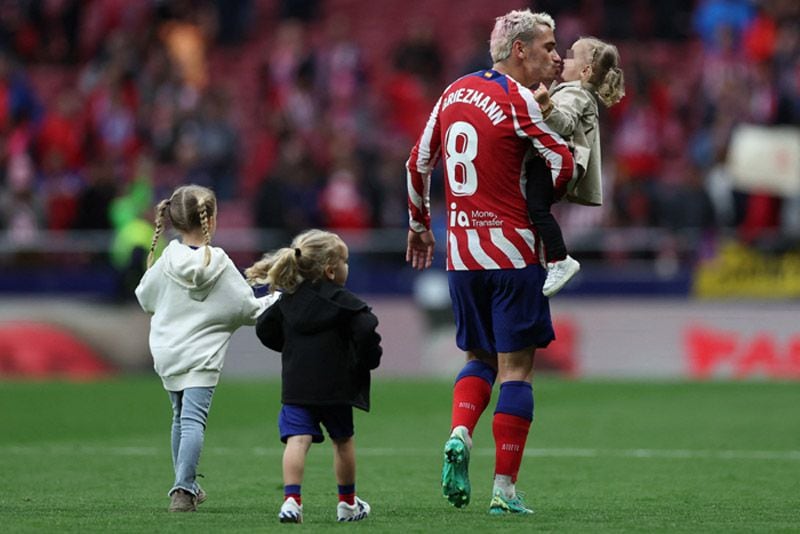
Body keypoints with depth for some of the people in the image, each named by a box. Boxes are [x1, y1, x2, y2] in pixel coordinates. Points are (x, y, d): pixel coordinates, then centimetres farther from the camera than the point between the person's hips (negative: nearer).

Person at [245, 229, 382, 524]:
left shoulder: (288, 299, 9)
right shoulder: (342, 301, -6)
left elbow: (265, 329, 13)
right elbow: (367, 330, -18)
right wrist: (370, 358, 0)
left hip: (296, 386, 2)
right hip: (335, 386, -2)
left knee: (297, 439, -9)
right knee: (343, 440, 16)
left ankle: (291, 499, -27)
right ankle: (347, 503, 28)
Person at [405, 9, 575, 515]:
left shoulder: (455, 92, 10)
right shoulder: (517, 101, -11)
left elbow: (418, 162, 17)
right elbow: (564, 166, -13)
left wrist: (420, 224, 30)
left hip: (462, 253, 6)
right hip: (511, 250, -6)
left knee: (480, 357, 19)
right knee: (516, 368, -1)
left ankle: (459, 435, -7)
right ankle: (505, 488, -3)